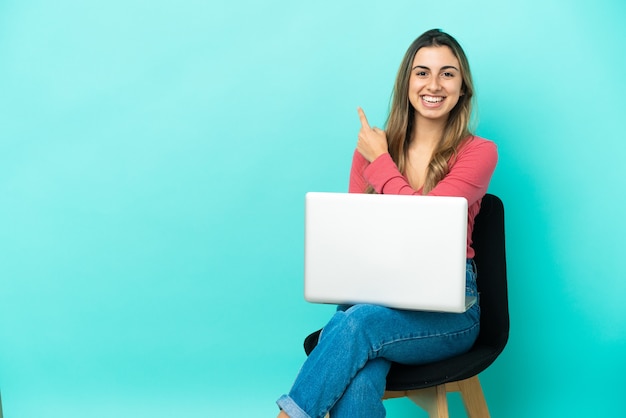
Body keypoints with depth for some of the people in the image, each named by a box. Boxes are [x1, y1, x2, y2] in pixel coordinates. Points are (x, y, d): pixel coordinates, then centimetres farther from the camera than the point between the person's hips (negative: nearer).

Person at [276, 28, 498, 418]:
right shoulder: (372, 146, 9)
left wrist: (380, 160, -5)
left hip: (449, 309, -2)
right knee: (357, 385, -32)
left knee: (357, 323, -33)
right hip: (377, 295, 2)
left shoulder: (478, 152, -1)